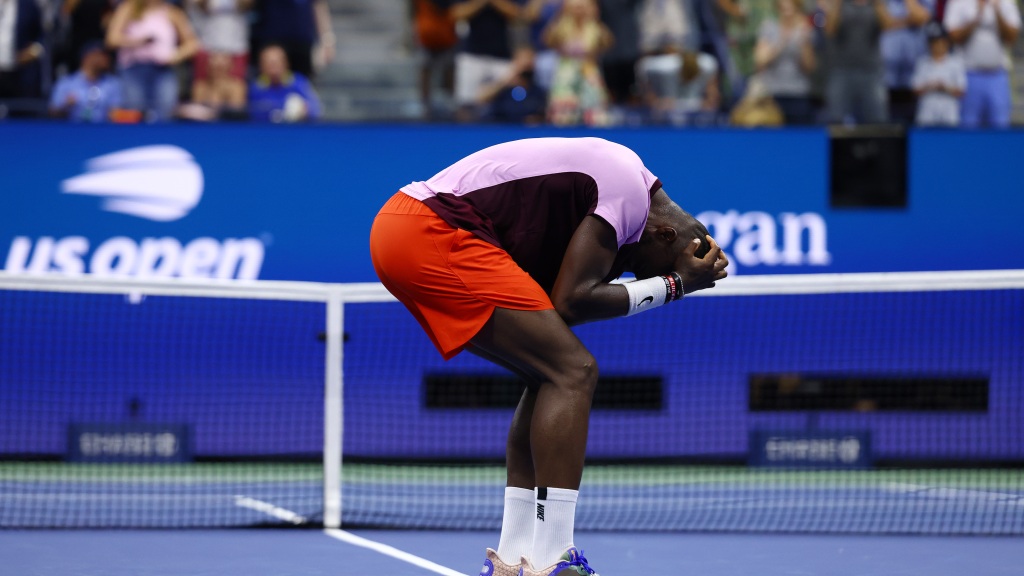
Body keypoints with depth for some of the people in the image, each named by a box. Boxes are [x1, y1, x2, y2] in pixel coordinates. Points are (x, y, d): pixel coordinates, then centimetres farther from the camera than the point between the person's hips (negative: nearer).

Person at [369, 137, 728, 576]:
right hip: (429, 232, -10)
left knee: (550, 377, 14)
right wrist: (673, 285, -3)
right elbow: (571, 301, -12)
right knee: (573, 371, -11)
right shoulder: (630, 191, -9)